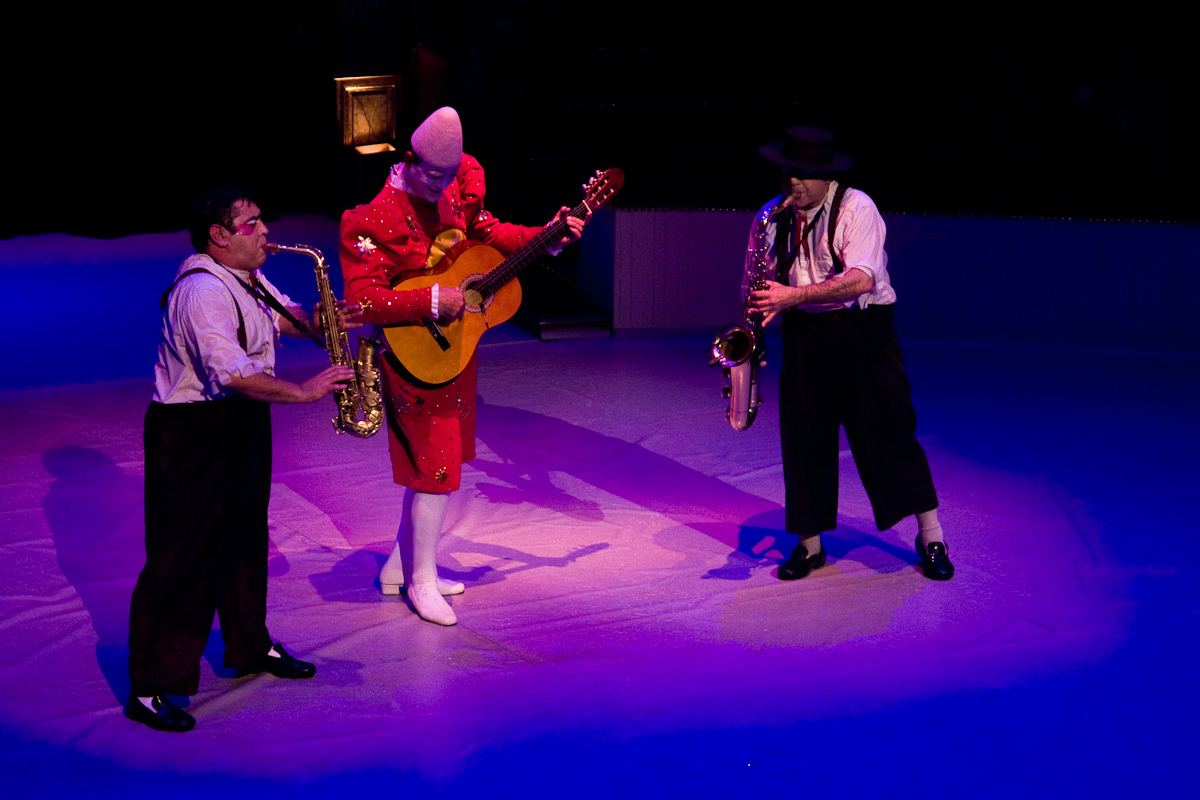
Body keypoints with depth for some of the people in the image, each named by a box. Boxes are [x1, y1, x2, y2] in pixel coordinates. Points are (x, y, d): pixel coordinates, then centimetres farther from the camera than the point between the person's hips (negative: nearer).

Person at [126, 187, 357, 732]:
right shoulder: (203, 292, -24)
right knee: (183, 556, -6)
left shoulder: (247, 279, 8)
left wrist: (315, 324, 0)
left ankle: (251, 647, 39)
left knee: (244, 539, 21)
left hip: (240, 423, 10)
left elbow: (283, 314, 22)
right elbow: (234, 375, -33)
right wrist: (305, 392, -28)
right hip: (192, 436, -10)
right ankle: (150, 688, 0)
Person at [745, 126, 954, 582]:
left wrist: (794, 295, -32)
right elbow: (759, 281, 13)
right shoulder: (772, 216, 5)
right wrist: (761, 308, -11)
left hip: (861, 330, -4)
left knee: (889, 431, -4)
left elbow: (860, 280, -25)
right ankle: (809, 544, 17)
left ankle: (930, 539, 9)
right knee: (803, 436, 4)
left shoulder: (856, 208, -12)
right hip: (804, 332, 4)